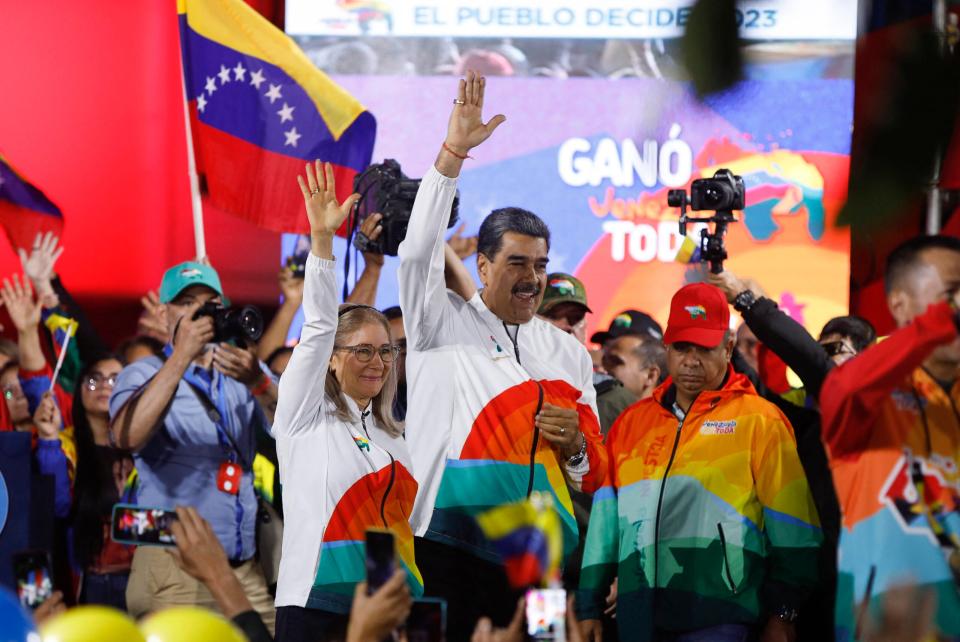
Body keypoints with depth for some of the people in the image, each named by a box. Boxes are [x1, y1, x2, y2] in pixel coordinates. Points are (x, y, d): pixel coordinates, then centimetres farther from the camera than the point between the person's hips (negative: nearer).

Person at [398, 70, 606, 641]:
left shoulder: (569, 352, 17)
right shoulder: (443, 324, 7)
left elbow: (596, 468, 19)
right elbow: (419, 252, -11)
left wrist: (575, 446, -6)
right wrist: (452, 153, -16)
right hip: (451, 542, -3)